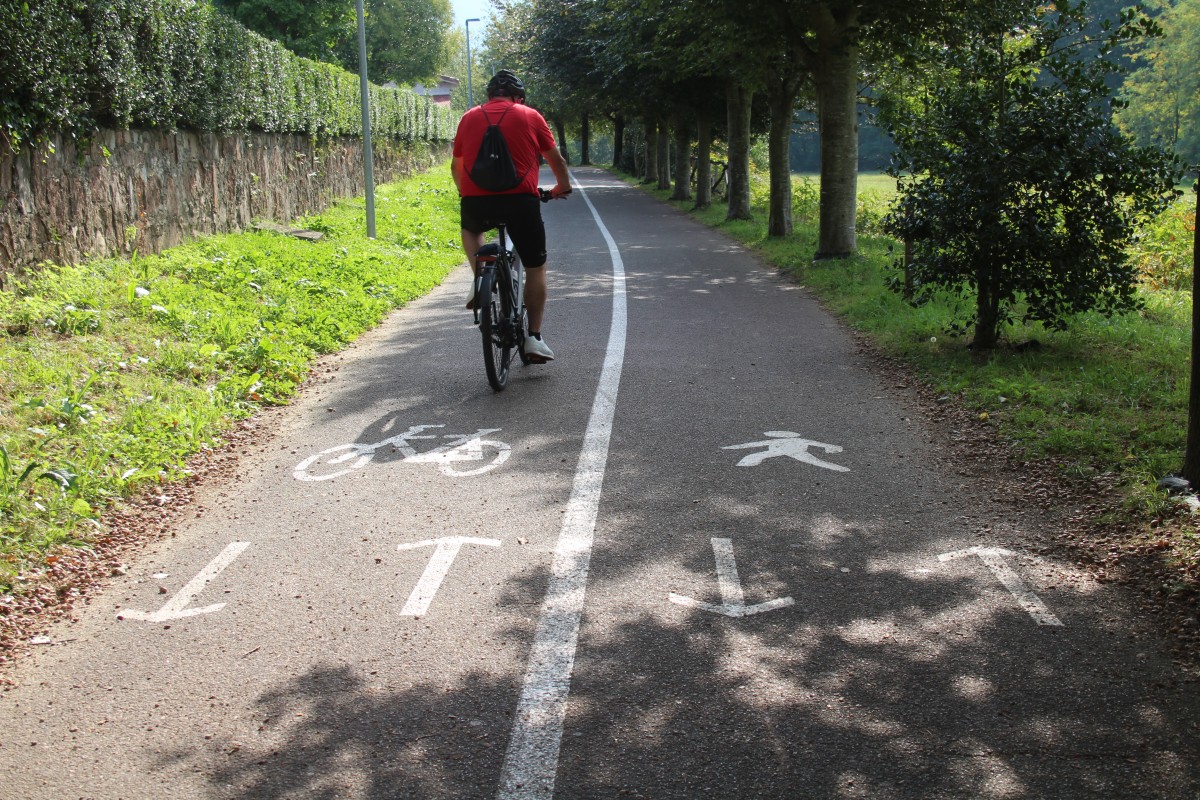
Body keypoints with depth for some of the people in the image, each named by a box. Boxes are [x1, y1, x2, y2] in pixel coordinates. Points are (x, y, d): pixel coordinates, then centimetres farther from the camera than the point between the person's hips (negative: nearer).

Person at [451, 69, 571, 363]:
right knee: (535, 267, 13)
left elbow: (456, 165, 23)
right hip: (520, 200, -2)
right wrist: (563, 187, 34)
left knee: (470, 229, 36)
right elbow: (556, 160, 15)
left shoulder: (470, 117, 14)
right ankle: (534, 338, 10)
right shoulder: (530, 116, 7)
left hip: (475, 201, 2)